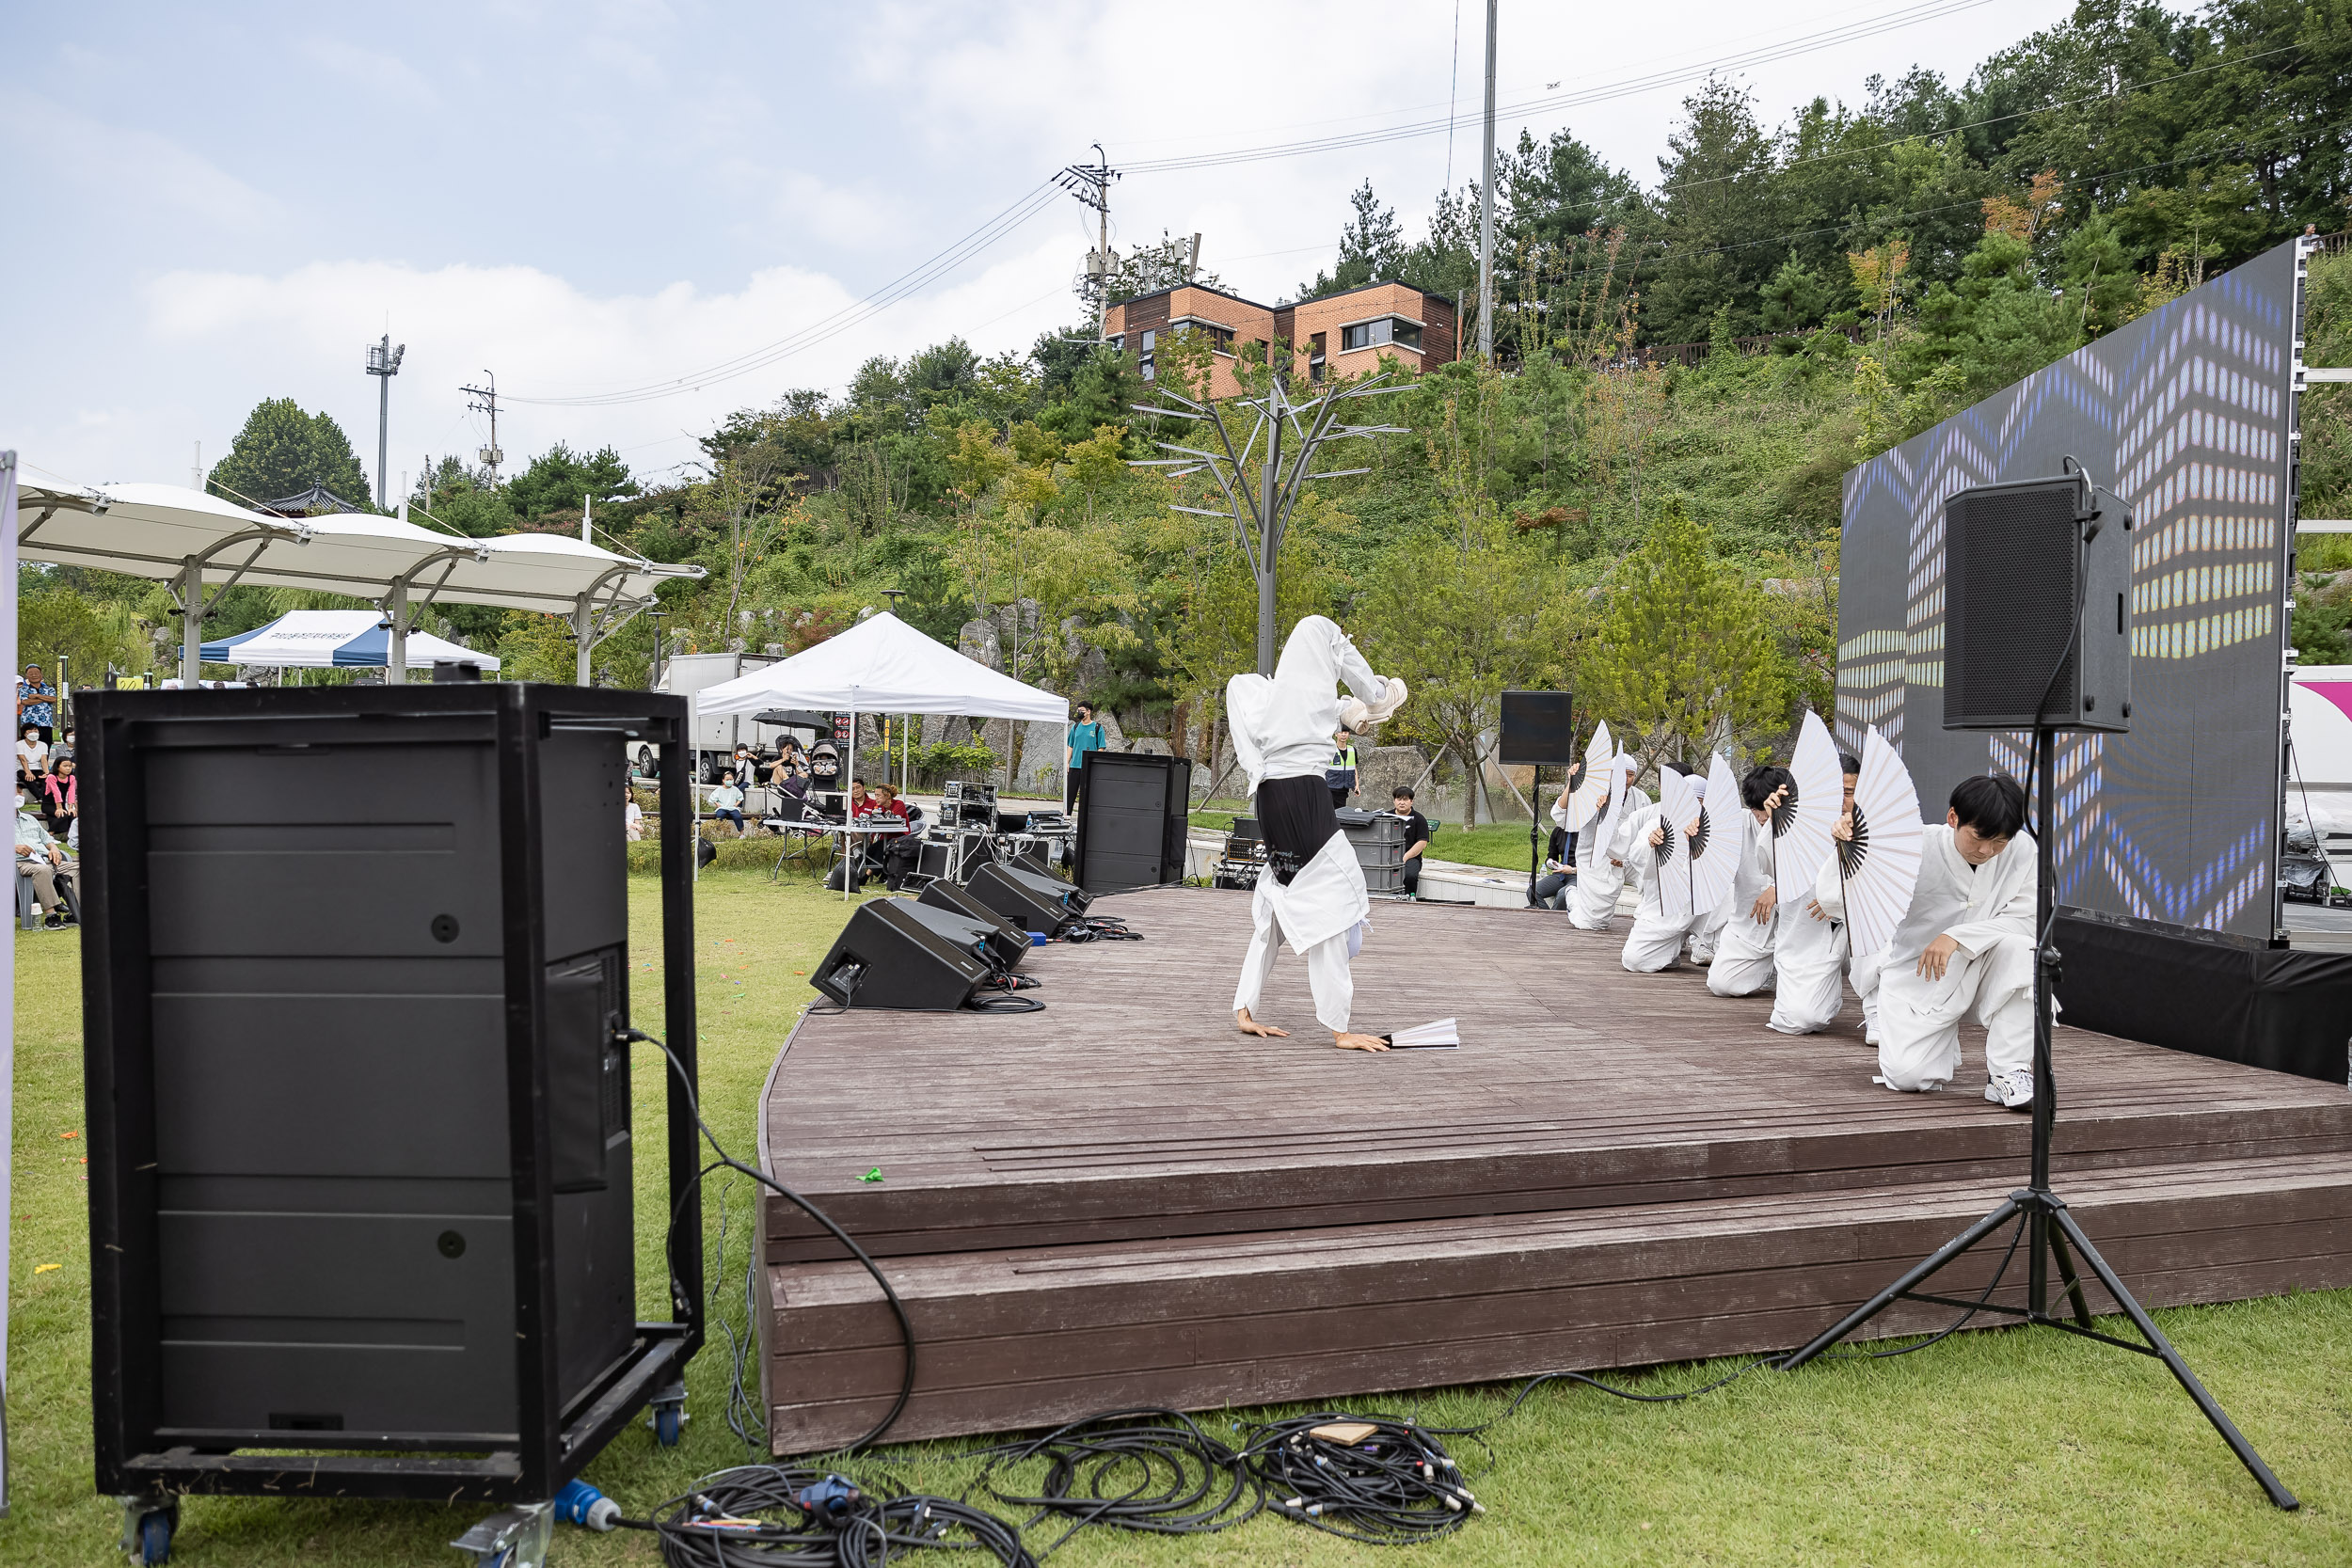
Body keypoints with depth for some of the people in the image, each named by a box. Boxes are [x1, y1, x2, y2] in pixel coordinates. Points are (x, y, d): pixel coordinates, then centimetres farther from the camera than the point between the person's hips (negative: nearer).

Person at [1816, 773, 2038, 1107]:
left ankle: (2008, 1072, -18)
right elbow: (1836, 903, -16)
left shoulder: (2022, 849, -12)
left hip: (1980, 974, 1)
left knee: (2018, 947, -32)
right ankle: (1940, 1043, 20)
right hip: (1917, 977, -1)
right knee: (1907, 1076, -20)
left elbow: (2026, 918, -17)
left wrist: (1957, 937, -29)